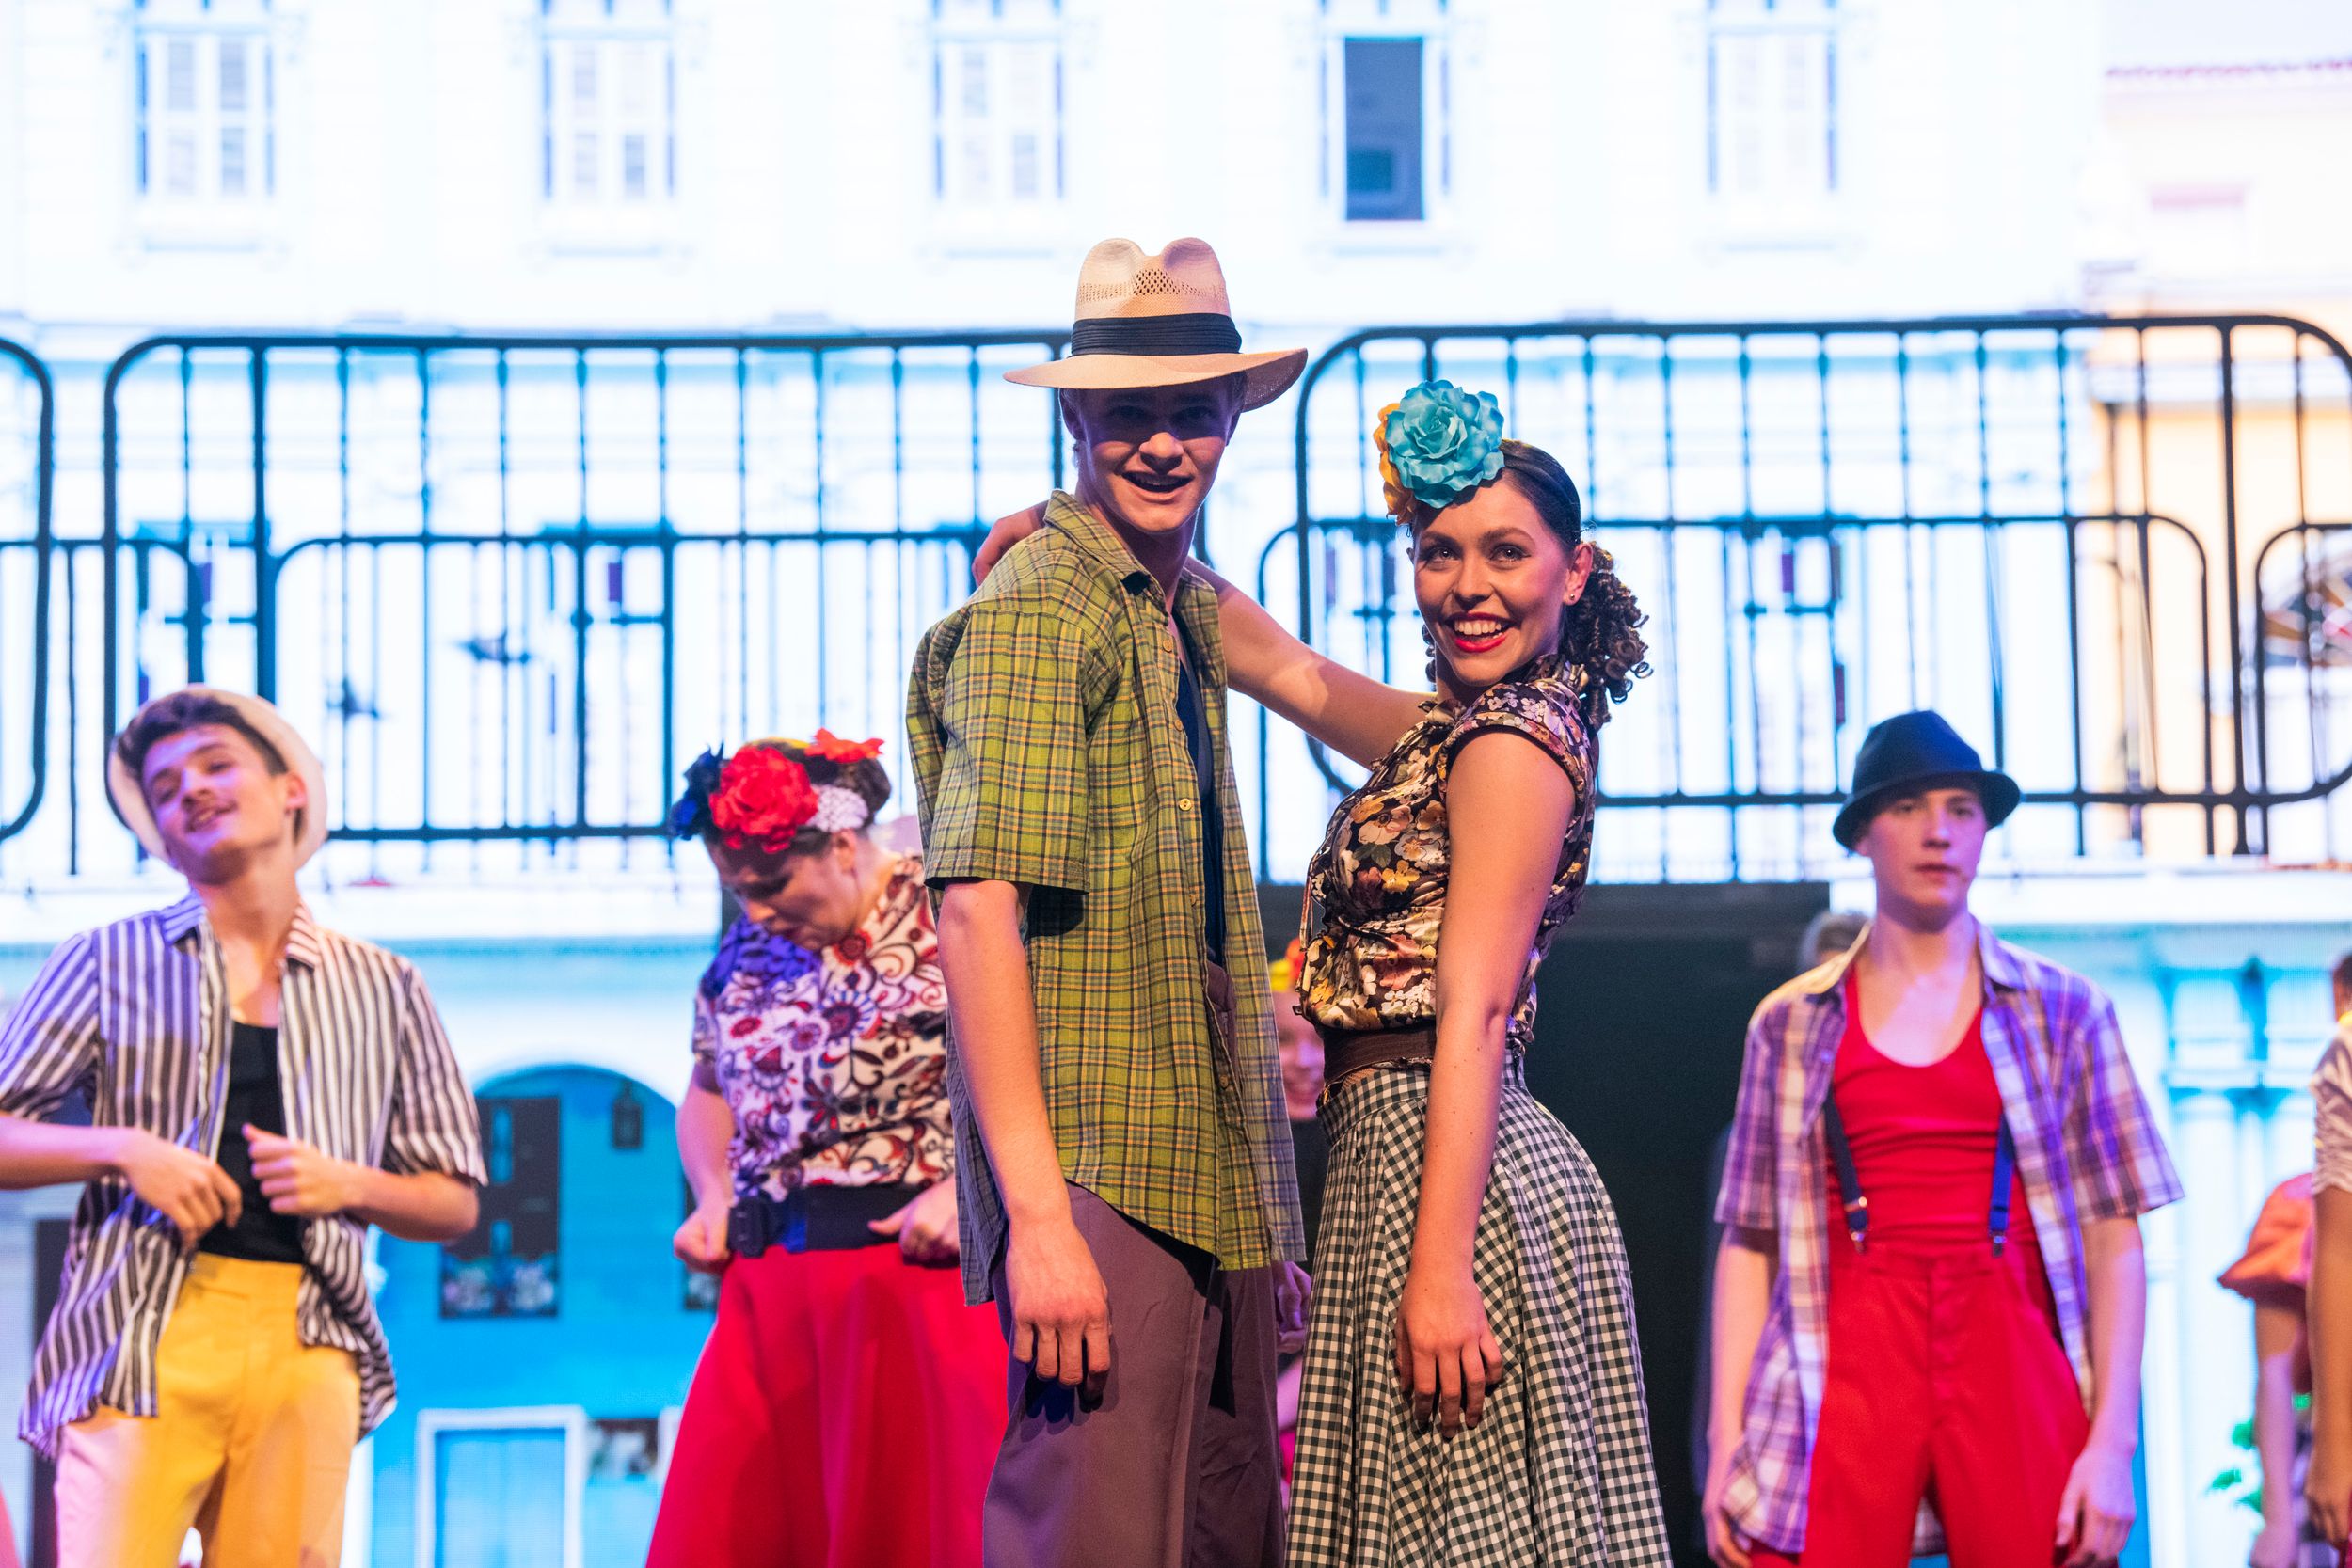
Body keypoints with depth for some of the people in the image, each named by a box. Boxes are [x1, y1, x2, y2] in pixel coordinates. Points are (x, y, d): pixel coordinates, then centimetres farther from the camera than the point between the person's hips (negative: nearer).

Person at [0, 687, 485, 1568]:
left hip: (308, 1351, 1)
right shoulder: (111, 962, 13)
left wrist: (349, 1183, -2)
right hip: (145, 1338, -1)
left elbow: (454, 1205, 17)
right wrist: (122, 1148, -7)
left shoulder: (382, 990, 16)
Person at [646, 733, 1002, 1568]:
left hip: (923, 1269, -6)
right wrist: (712, 1196, 10)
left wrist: (969, 1185, -18)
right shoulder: (743, 956, 14)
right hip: (767, 1289, 6)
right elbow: (708, 1093, 29)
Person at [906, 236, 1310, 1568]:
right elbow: (978, 907, -18)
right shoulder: (1038, 610, -10)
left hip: (1211, 1195, 9)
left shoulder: (1191, 618, 18)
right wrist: (1039, 1218, -24)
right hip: (1101, 1184, -9)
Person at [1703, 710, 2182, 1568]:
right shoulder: (1791, 1023, 11)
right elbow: (1749, 1241, 9)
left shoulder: (2062, 1010, 9)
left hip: (2016, 1370, 0)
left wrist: (2114, 1439, -5)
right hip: (1847, 1366, 0)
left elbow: (2114, 1238, 5)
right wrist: (1726, 1441, 0)